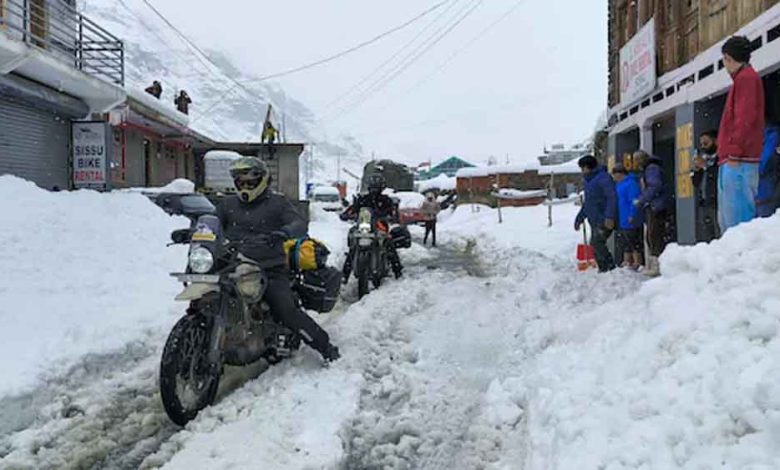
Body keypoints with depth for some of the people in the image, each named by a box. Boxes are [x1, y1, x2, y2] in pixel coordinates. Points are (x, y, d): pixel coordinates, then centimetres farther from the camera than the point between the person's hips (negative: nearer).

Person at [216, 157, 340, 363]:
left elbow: (300, 224, -10)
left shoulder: (277, 203, 3)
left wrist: (285, 232, -32)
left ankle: (326, 347, -5)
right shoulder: (228, 204, 17)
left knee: (288, 311, -16)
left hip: (270, 270, -5)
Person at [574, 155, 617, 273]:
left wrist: (609, 217, -27)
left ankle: (610, 267, -11)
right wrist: (579, 218, 27)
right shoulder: (589, 180, 19)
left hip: (604, 220, -10)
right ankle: (603, 268, 17)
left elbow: (612, 197, -20)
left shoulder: (603, 178, -11)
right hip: (594, 220, 10)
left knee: (597, 242, -18)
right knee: (595, 244, 9)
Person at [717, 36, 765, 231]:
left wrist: (734, 150, -19)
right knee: (727, 218, 10)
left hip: (739, 160, -10)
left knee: (737, 216, -14)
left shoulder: (746, 77, -3)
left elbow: (745, 117, -15)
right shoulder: (744, 78, 26)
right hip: (732, 160, 10)